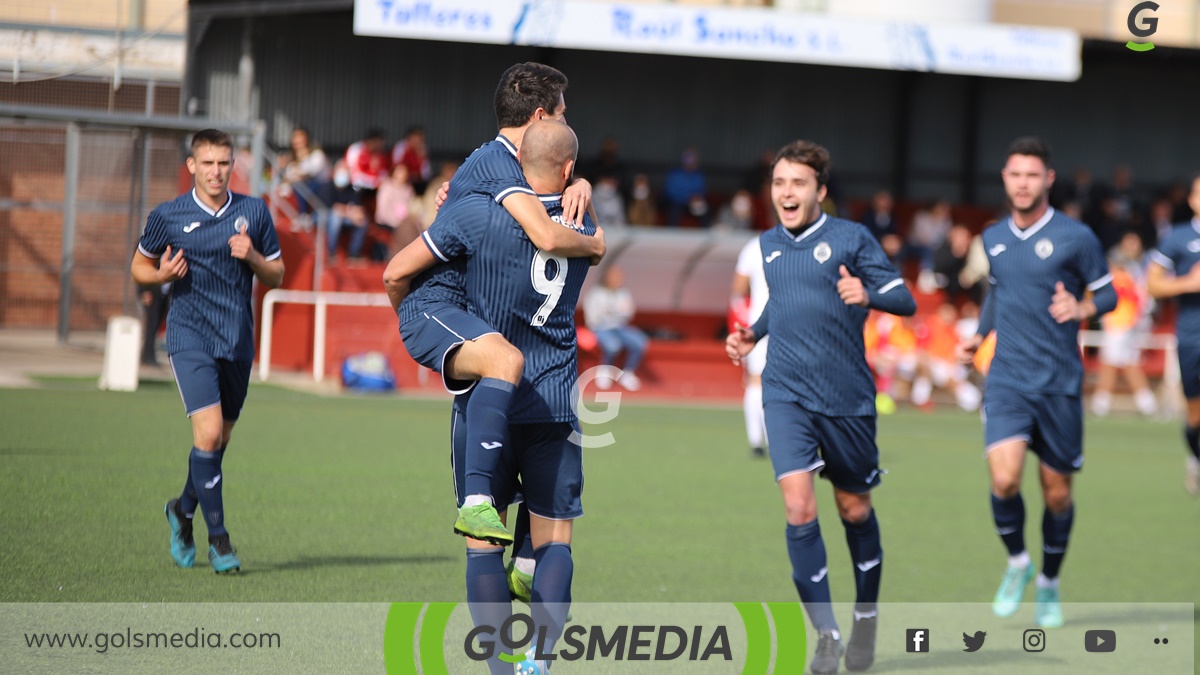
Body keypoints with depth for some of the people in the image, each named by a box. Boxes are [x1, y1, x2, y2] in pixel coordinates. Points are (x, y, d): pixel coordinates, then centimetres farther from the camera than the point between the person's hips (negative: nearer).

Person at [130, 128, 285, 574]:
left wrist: (252, 257, -10)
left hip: (238, 341, 4)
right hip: (190, 338, -4)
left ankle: (183, 510, 38)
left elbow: (276, 277, 10)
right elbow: (139, 267, 11)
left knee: (219, 441, 12)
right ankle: (217, 538, -9)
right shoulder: (167, 216, -1)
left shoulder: (254, 212, 5)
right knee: (208, 433, -17)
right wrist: (163, 274, -10)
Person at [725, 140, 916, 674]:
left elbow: (905, 301, -8)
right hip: (786, 394, 2)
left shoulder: (851, 238, -4)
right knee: (798, 507, -14)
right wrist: (752, 335, 14)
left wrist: (867, 295, -28)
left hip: (847, 398, -2)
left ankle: (865, 622, 32)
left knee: (854, 510, 11)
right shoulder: (768, 245, 10)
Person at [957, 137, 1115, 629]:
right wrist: (980, 334, 13)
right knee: (1004, 479, -18)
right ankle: (1016, 563, 9)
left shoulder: (1076, 237, -5)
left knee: (1057, 493, 6)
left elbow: (1107, 294, 2)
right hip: (1007, 380, 2)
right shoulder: (993, 238, 8)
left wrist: (1081, 308, -19)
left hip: (1059, 383, -2)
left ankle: (1049, 584, 28)